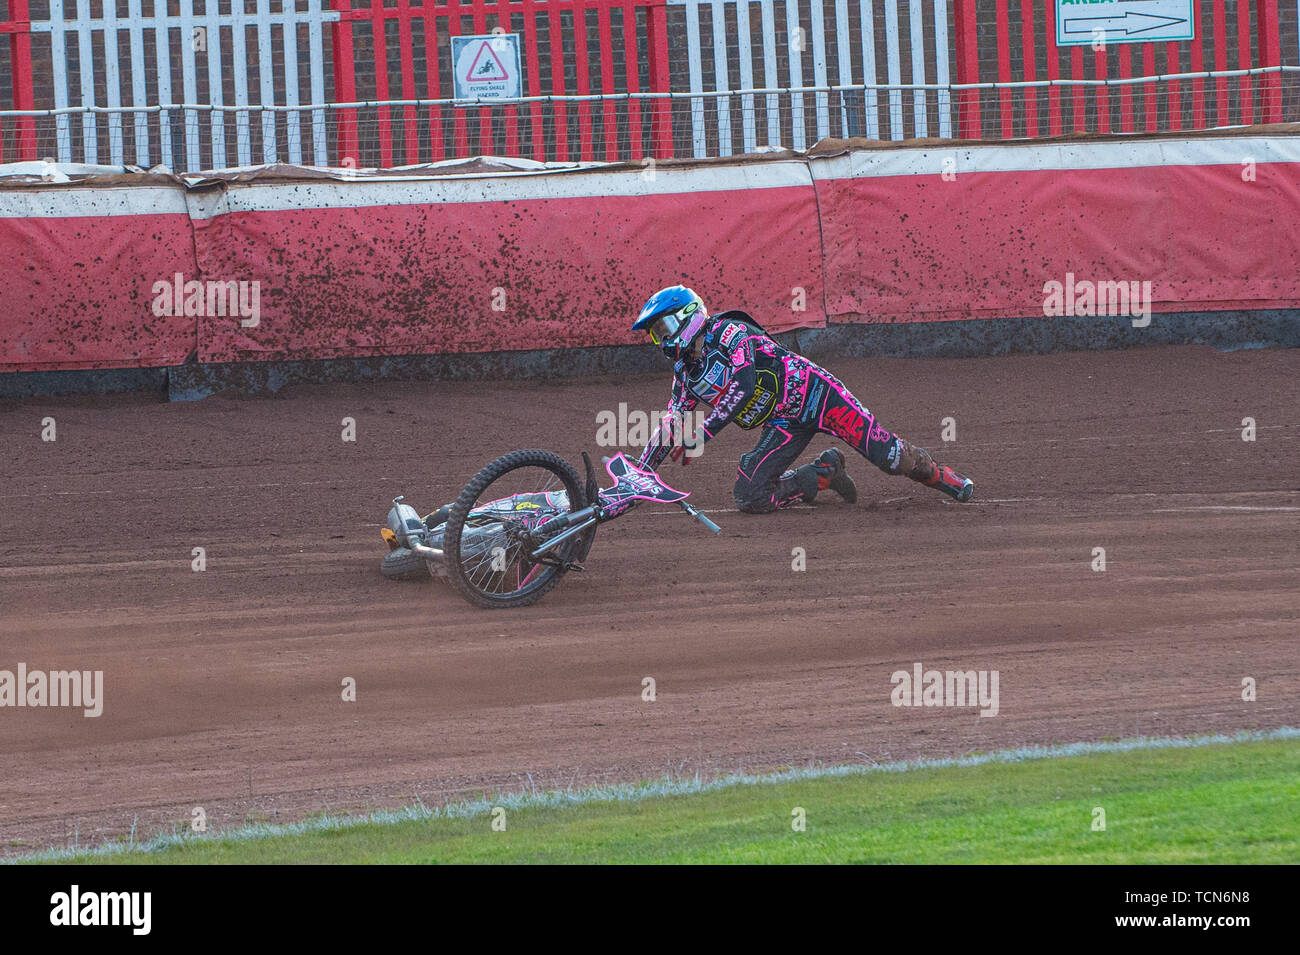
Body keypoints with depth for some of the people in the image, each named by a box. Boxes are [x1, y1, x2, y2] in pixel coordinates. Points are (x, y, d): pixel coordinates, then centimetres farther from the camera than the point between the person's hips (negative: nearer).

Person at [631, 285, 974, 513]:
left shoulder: (728, 333, -14)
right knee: (750, 497, -13)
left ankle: (940, 475, 10)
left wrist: (703, 432, -36)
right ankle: (824, 474, 7)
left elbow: (744, 384, -29)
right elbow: (670, 427, 18)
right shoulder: (685, 374, 11)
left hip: (811, 391, -7)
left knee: (887, 454, -18)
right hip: (783, 425, 7)